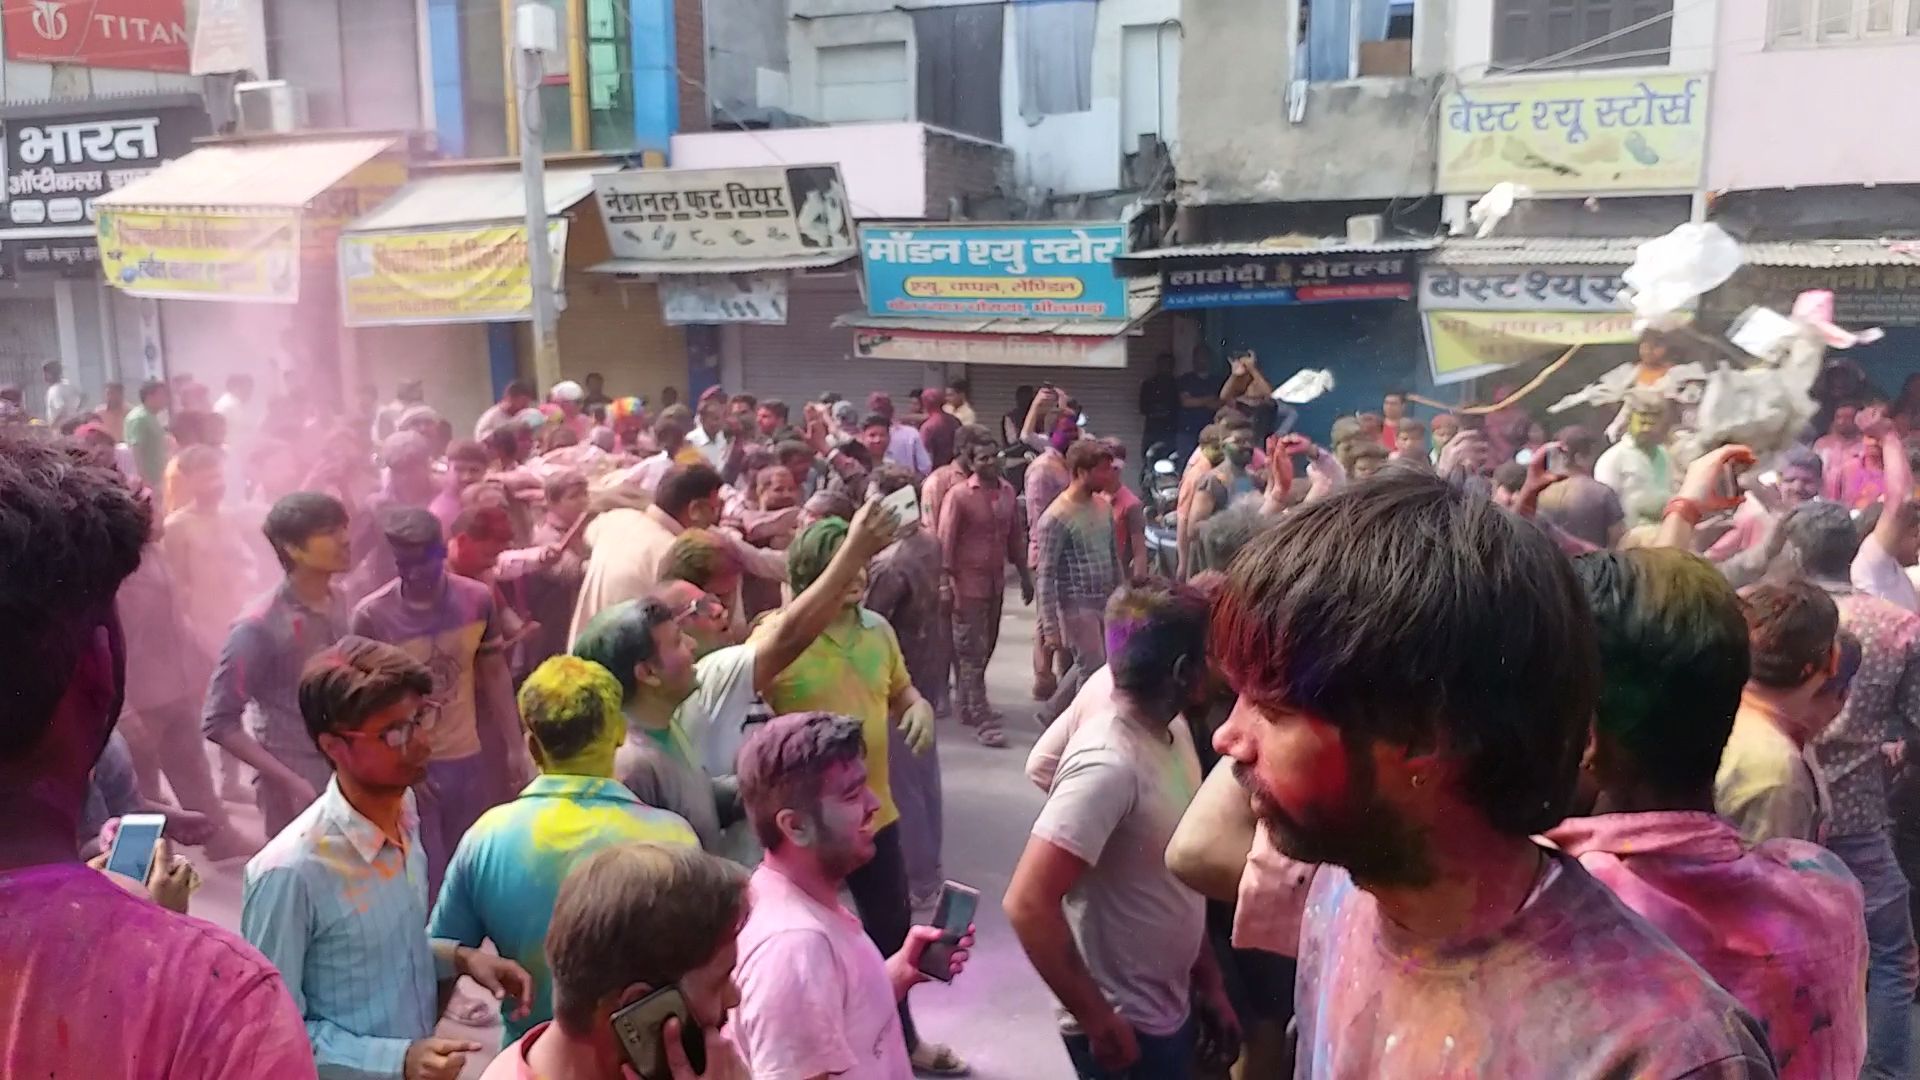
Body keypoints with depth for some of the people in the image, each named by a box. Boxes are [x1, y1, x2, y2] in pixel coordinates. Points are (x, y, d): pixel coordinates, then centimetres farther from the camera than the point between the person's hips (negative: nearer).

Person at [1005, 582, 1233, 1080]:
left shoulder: (1172, 729, 0)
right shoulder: (1109, 764, -27)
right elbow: (1028, 904, -29)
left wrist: (1209, 982, 13)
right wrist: (1098, 1022, -20)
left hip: (1171, 1009, 8)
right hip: (1127, 1027, -8)